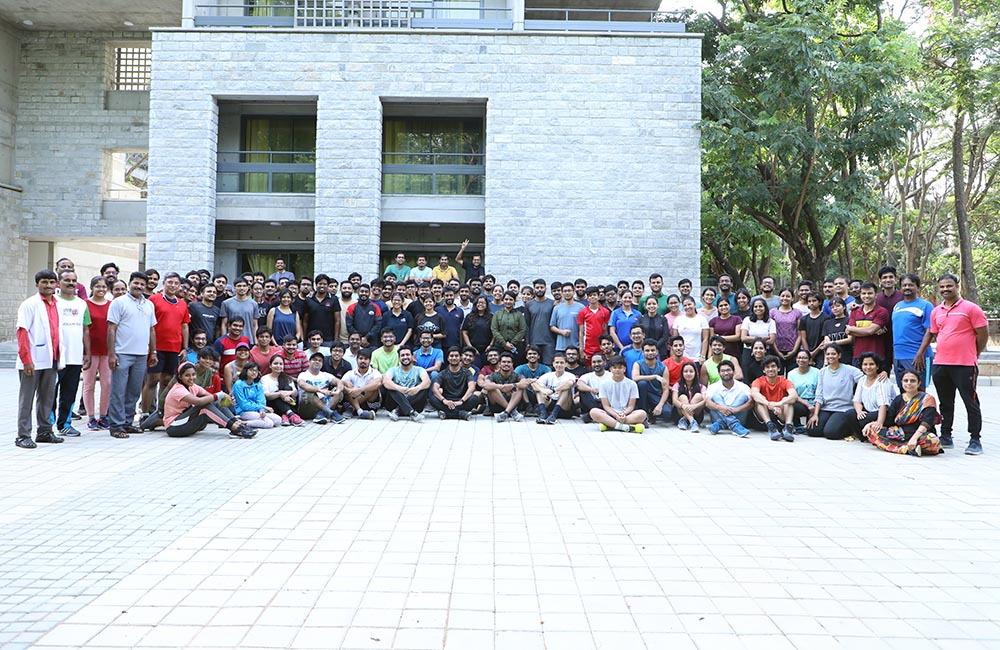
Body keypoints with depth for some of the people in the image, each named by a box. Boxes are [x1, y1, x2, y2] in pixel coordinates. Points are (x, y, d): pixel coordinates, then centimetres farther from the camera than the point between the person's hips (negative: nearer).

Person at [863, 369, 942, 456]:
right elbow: (888, 419, 10)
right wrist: (871, 424, -9)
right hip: (898, 435, 5)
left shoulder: (927, 399, -1)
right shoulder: (898, 399, 14)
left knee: (933, 441, -38)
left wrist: (914, 438, -32)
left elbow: (926, 423, -16)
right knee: (870, 429, -16)